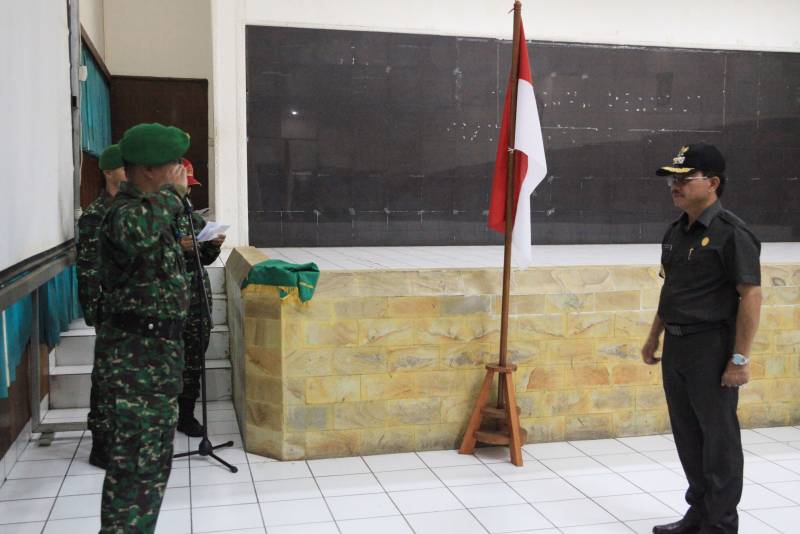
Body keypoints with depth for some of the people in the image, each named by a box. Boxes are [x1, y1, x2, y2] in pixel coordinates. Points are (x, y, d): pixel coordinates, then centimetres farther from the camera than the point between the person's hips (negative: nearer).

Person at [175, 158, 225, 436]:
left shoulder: (194, 217, 14)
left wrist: (214, 245, 1)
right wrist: (177, 247, -21)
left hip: (197, 295, 6)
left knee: (194, 357, 8)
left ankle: (187, 415, 19)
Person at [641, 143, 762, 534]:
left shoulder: (731, 233, -13)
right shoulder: (676, 231, 11)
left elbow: (750, 296, -16)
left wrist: (740, 358, -18)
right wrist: (654, 337, 21)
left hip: (711, 347, -8)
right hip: (675, 345, 8)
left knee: (718, 436, 3)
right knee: (687, 434, 15)